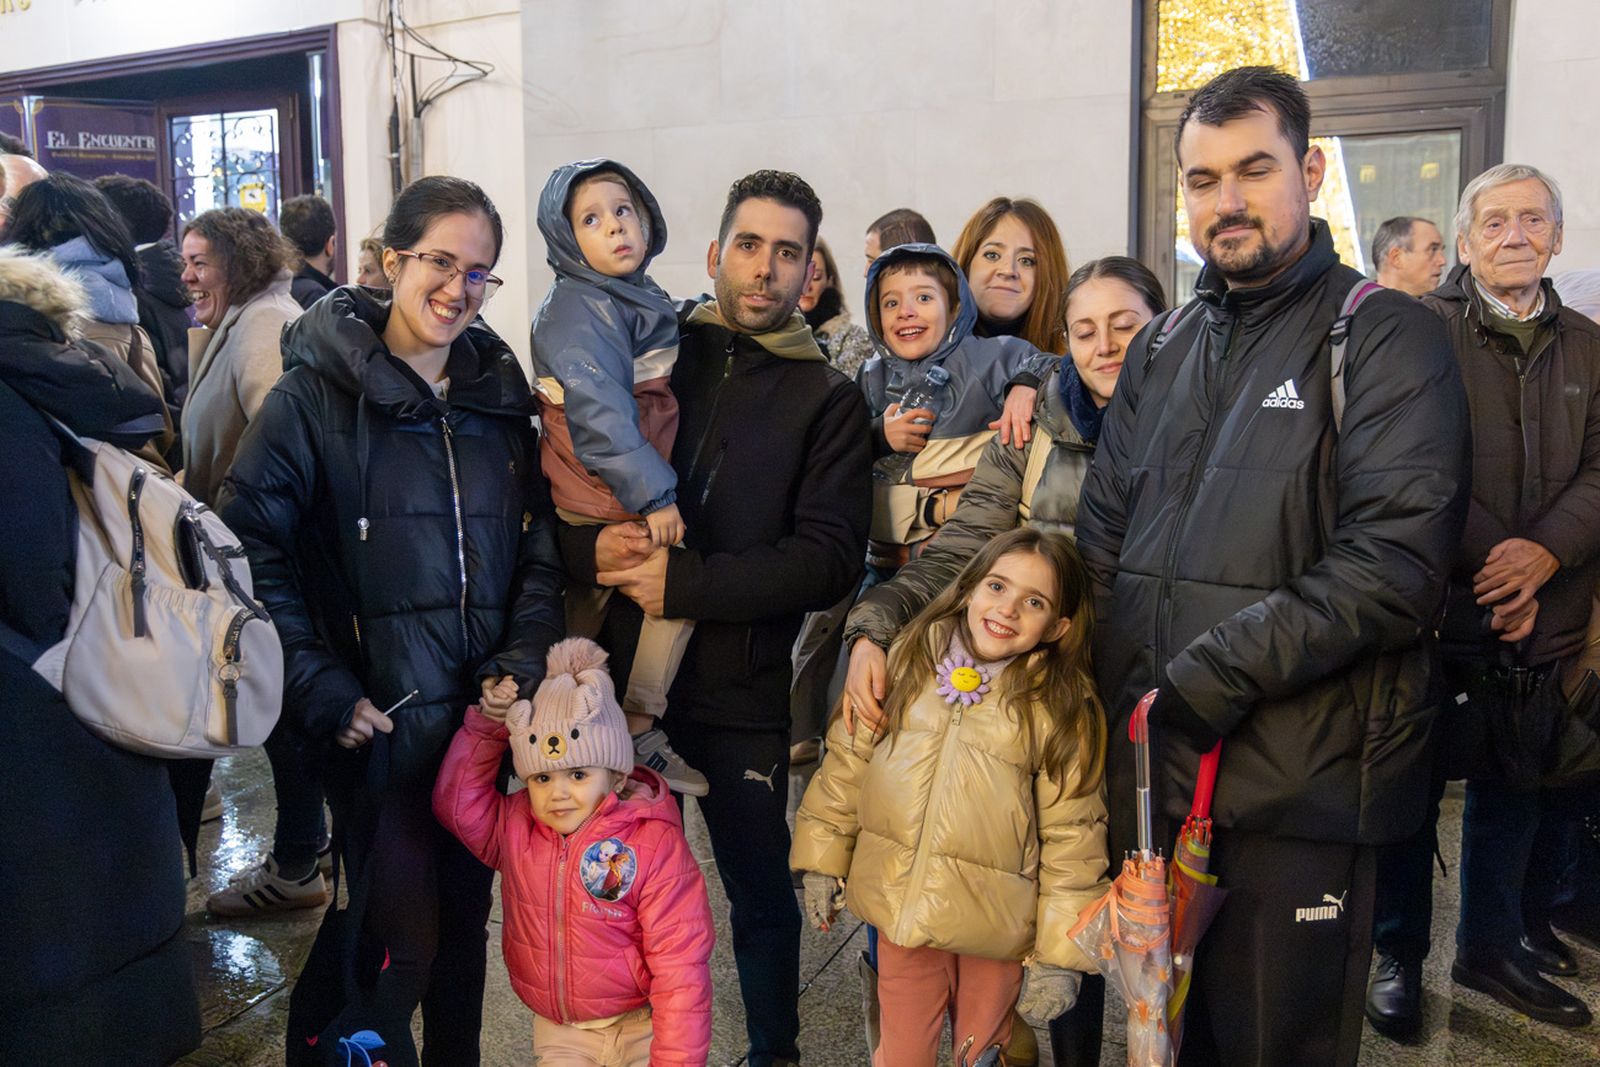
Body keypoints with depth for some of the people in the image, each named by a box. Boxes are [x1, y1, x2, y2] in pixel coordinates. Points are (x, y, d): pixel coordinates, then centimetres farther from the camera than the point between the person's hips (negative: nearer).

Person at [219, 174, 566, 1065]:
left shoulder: (502, 395, 8)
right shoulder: (318, 393, -6)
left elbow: (541, 546, 10)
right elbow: (248, 546, -10)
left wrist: (522, 662, -3)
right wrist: (321, 690, -15)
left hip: (487, 716, 5)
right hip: (380, 721, -4)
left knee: (465, 925, 16)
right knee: (401, 942, 0)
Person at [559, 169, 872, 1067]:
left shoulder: (827, 398, -1)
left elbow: (831, 558, -10)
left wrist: (687, 582, -18)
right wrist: (591, 547, -14)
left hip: (742, 693, -2)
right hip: (619, 671, 2)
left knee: (762, 890, 13)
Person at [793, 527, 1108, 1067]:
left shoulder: (1062, 708, -8)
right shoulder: (907, 661, -2)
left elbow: (1071, 834, -7)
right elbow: (847, 762, 5)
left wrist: (1059, 954, -7)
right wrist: (822, 860, 6)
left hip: (994, 923, -1)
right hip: (901, 906, 2)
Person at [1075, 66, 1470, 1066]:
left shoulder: (1385, 336, -5)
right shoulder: (1161, 350, 14)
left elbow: (1396, 565, -17)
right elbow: (1102, 543, 12)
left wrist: (1201, 683, -20)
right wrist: (1128, 701, -3)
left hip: (1299, 789, -5)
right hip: (1152, 774, 6)